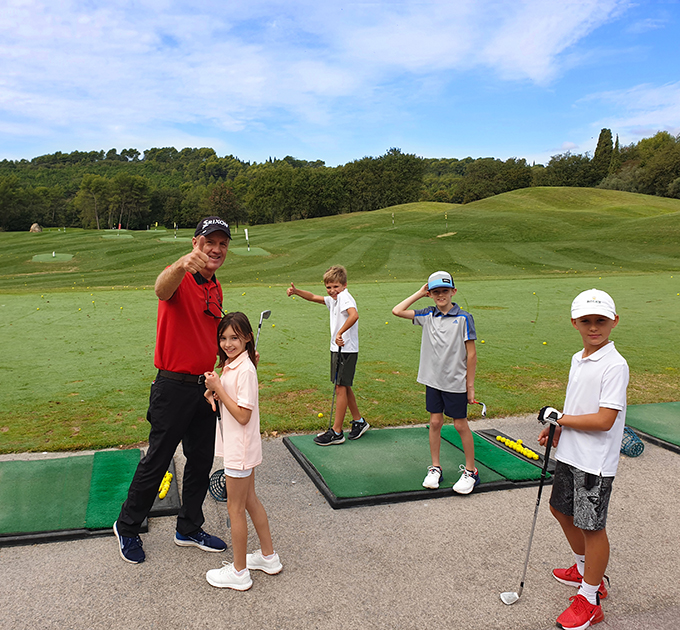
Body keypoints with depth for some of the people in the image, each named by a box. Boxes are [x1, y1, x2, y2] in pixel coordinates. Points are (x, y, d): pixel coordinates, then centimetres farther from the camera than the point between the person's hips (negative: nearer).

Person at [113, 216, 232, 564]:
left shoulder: (216, 290, 11)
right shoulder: (180, 278, -14)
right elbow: (162, 289, -40)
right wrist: (182, 265, -61)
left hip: (204, 387, 8)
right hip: (174, 387, -7)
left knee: (201, 461, 15)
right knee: (156, 461, 5)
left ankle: (189, 529, 33)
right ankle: (127, 526, 29)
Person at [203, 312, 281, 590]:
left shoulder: (245, 370, -23)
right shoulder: (229, 364, 5)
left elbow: (243, 415, -23)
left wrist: (218, 388, -21)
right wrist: (213, 391, -5)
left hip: (240, 449, -9)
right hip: (238, 447, 9)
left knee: (235, 509, 5)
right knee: (250, 500, 20)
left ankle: (239, 572, 22)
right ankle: (268, 557, 36)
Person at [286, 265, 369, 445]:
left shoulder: (344, 297, -16)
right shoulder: (333, 299, 13)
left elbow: (354, 315, -34)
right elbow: (313, 297, 21)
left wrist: (340, 333, -31)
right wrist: (296, 291, 7)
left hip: (346, 350, -10)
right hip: (338, 349, 10)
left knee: (340, 388, -5)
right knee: (344, 387, 17)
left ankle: (336, 432, 3)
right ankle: (359, 422, 32)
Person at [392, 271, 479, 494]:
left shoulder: (463, 318, -9)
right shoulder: (428, 315, 3)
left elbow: (471, 354, -8)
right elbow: (397, 311, 3)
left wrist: (470, 386, -8)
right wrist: (419, 293, 1)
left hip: (456, 383, -4)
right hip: (433, 380, 4)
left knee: (460, 424, 6)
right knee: (435, 422, 10)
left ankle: (470, 471, 21)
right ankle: (435, 468, 24)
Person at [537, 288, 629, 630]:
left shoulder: (615, 365, -20)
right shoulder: (578, 360, 6)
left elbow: (604, 420, -25)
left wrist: (559, 418, -16)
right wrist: (555, 427, 3)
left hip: (595, 462, -9)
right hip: (569, 453, 9)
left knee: (592, 525, 3)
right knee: (562, 510, 22)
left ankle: (590, 600, 20)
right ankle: (585, 570, 45)